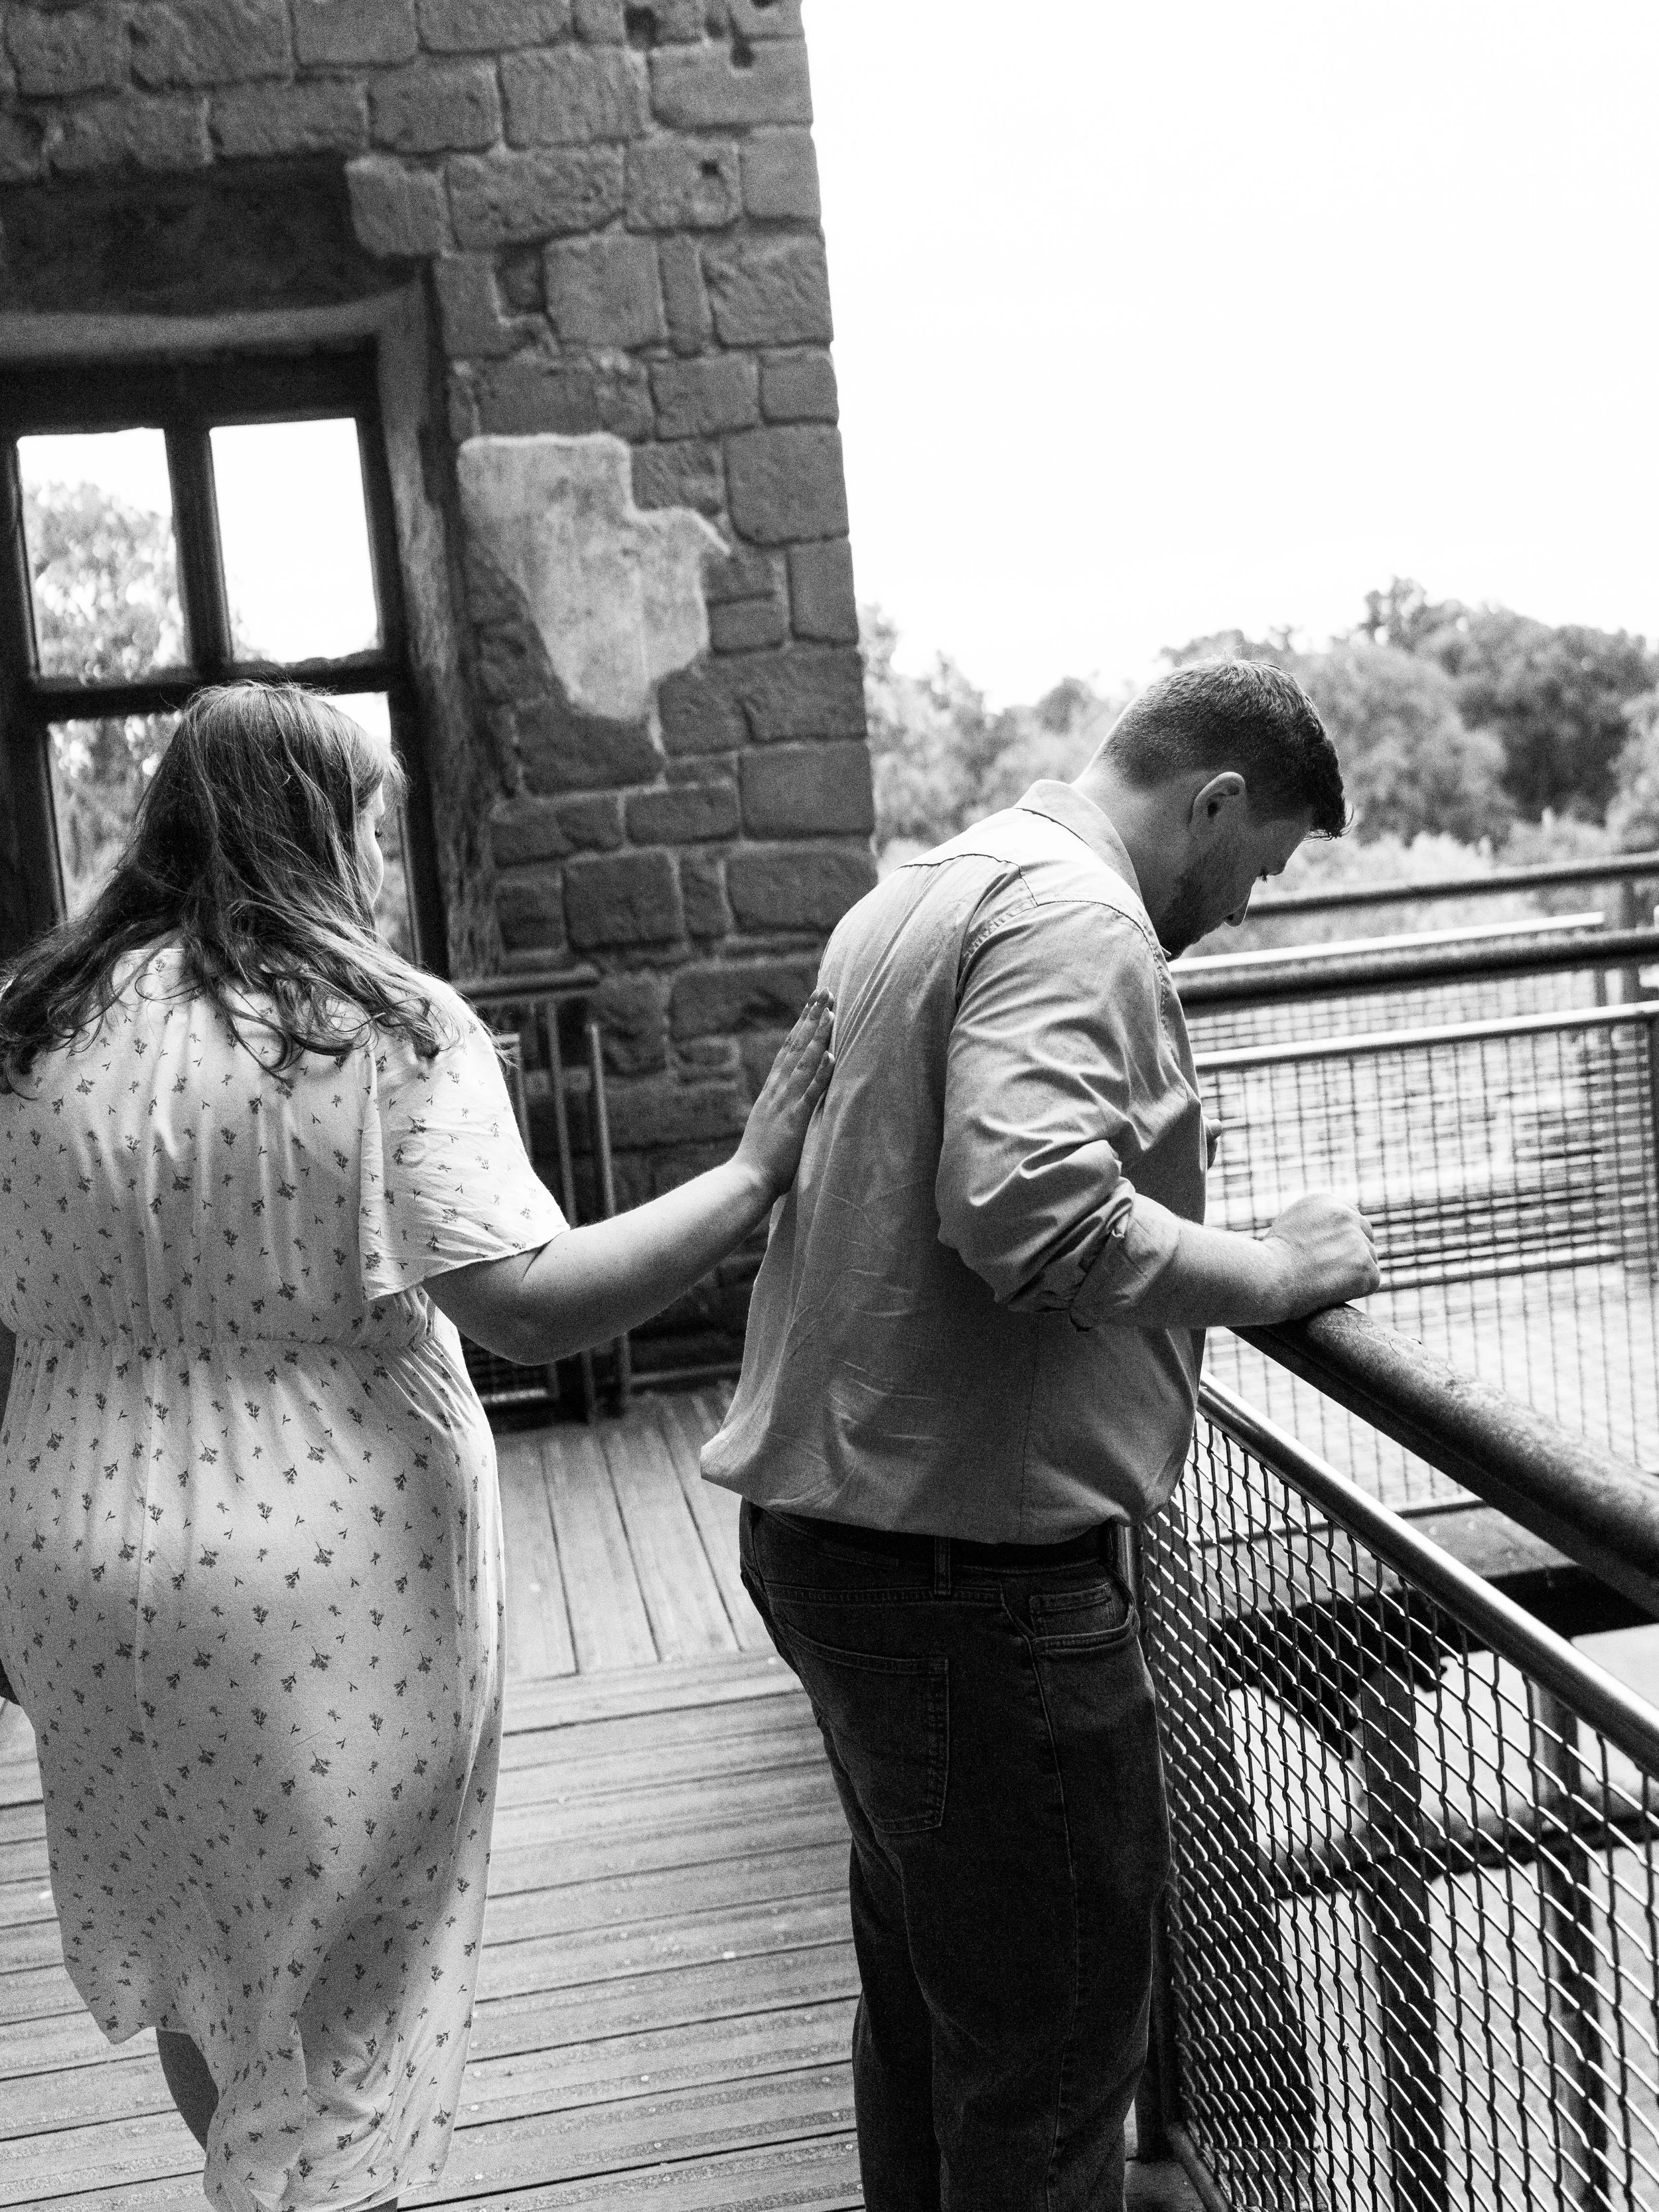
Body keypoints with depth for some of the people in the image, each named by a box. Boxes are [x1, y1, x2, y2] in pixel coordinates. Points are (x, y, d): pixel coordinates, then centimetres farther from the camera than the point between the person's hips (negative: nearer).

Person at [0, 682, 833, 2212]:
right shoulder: (392, 1026, -13)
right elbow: (527, 1306, -22)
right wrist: (755, 1177, -15)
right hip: (333, 1580, -4)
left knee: (186, 1938, 27)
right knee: (331, 1991, 15)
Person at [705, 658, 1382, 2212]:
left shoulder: (918, 892, 16)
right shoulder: (1077, 916, -16)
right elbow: (1032, 1210, -30)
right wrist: (1264, 1272, -15)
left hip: (830, 1521, 10)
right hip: (968, 1560, -10)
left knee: (923, 1985, 24)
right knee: (1050, 2039, 3)